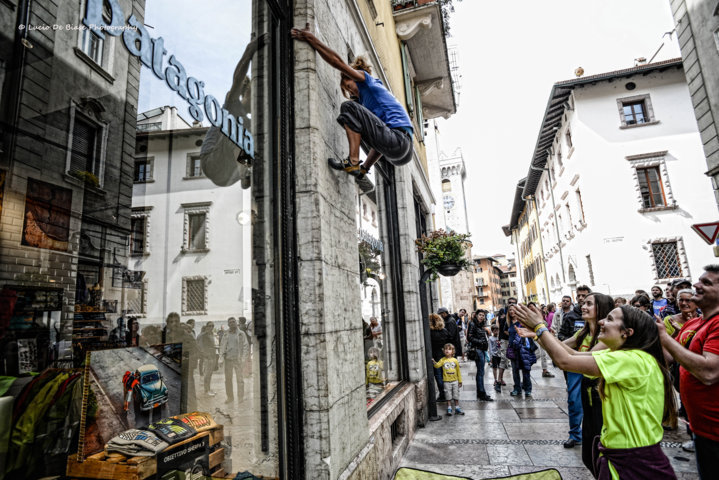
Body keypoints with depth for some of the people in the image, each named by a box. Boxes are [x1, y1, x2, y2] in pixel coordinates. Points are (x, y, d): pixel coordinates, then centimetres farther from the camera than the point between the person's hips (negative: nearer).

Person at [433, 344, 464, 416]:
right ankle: (449, 409, 16)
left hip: (455, 381, 1)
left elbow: (458, 371, 6)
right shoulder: (442, 360, -2)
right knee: (448, 396, 5)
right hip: (447, 381, -1)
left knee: (456, 395, 10)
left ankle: (457, 408, 23)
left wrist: (460, 381, 7)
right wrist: (434, 362, -38)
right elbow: (437, 365, -17)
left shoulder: (455, 360, 0)